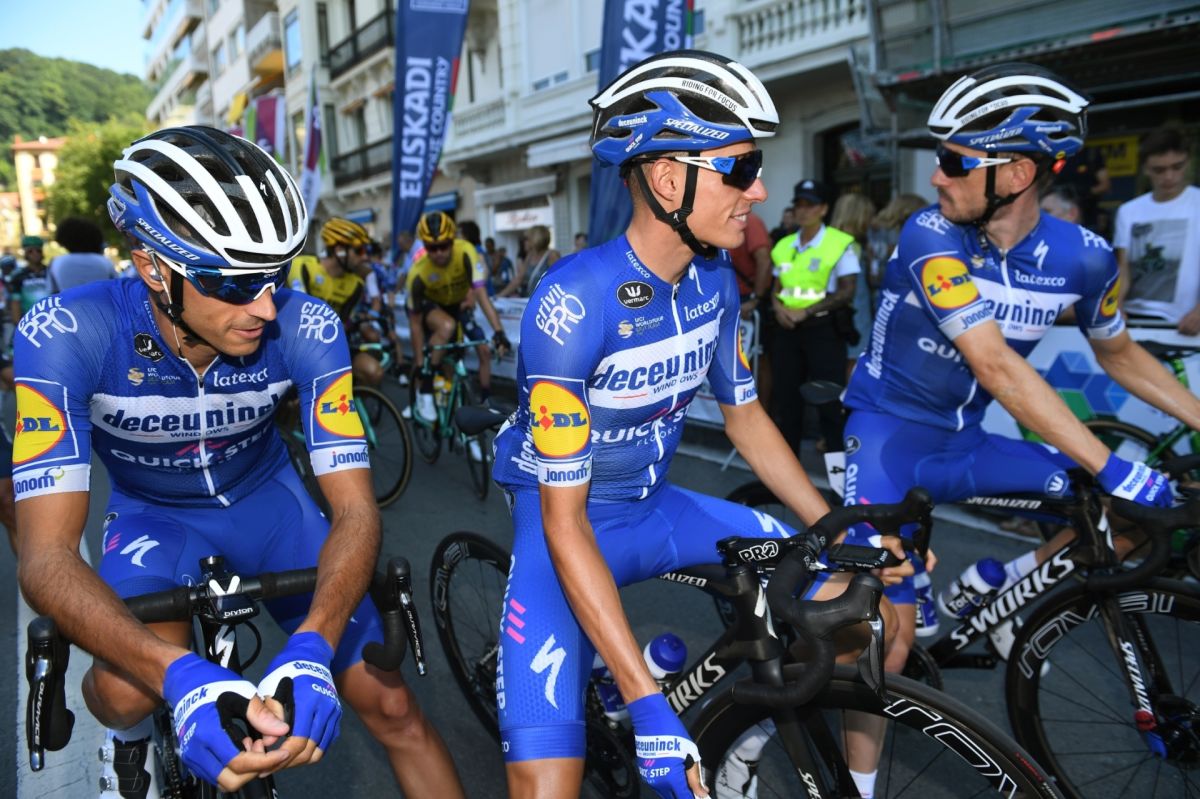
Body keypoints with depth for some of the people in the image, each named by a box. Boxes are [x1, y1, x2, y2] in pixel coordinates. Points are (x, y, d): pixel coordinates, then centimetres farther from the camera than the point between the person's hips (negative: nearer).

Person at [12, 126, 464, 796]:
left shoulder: (305, 329, -28)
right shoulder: (67, 334, -31)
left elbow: (355, 508, -27)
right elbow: (47, 554, -34)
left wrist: (312, 645, -45)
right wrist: (180, 672, -51)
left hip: (265, 496, 1)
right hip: (153, 514, 0)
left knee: (394, 708, -8)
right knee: (131, 687, -30)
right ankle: (132, 734, 8)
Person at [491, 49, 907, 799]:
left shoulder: (714, 279, -7)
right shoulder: (574, 302, -27)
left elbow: (745, 415, 8)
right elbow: (566, 521, -26)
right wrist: (648, 705, -29)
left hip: (653, 509, 6)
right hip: (566, 526, -6)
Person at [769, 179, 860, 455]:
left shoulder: (839, 243, -6)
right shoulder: (783, 246, 12)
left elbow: (847, 291, -9)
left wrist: (805, 311, -17)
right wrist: (778, 306, -5)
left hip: (823, 328, -5)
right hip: (786, 328, 6)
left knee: (830, 399, -4)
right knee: (785, 397, 10)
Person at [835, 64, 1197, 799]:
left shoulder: (1083, 257, -7)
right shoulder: (931, 237, -22)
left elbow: (1120, 353, 12)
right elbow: (1000, 368, -31)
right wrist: (1111, 468, -35)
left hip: (960, 438, 5)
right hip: (891, 432, -4)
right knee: (893, 629, -12)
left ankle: (1010, 586, 12)